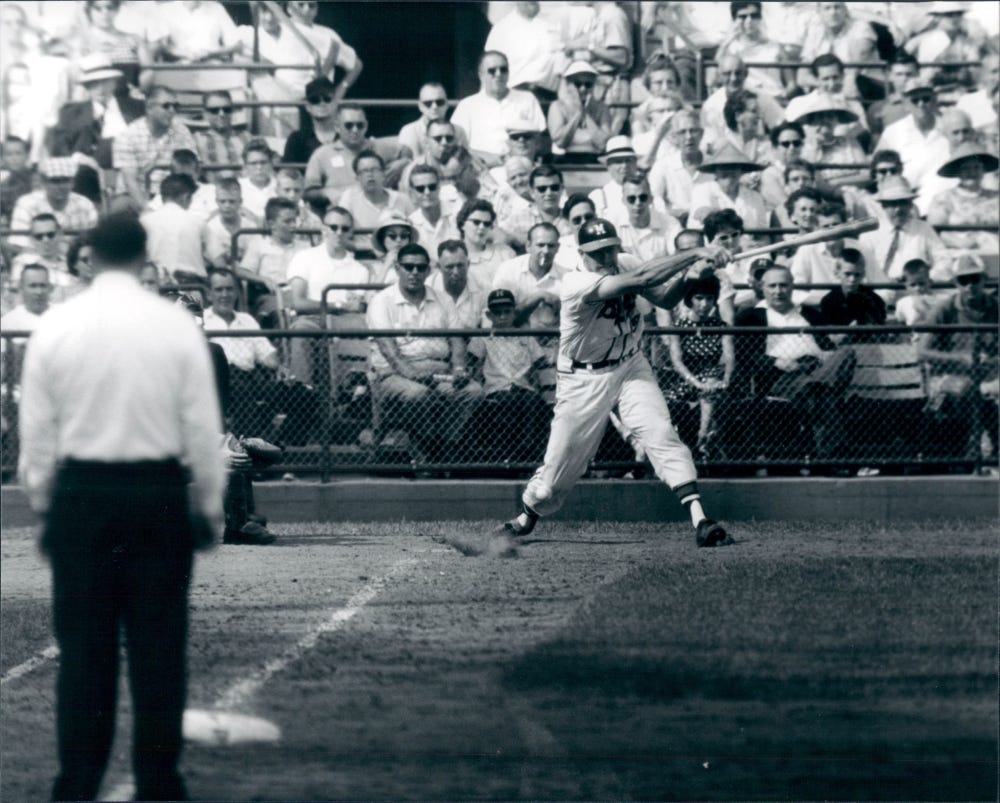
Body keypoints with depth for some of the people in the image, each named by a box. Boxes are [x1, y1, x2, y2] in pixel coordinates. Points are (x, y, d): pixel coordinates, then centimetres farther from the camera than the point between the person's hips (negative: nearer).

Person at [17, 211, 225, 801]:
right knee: (158, 643, 4)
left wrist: (43, 501, 13)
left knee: (83, 646, 5)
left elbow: (37, 428, 3)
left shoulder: (55, 328, -1)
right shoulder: (177, 327, -4)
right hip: (158, 489, -1)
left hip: (80, 493, 1)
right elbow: (202, 427, -1)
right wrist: (210, 506, 8)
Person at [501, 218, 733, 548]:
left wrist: (687, 274, -22)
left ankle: (699, 520, -26)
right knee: (560, 464, 3)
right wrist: (696, 254, -38)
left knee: (661, 434, -18)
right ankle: (526, 516, 33)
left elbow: (664, 298, -1)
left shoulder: (625, 264, -4)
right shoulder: (577, 285, -26)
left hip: (630, 366, 4)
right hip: (585, 380, -4)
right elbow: (640, 280, -36)